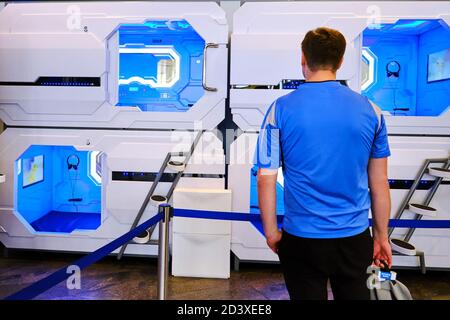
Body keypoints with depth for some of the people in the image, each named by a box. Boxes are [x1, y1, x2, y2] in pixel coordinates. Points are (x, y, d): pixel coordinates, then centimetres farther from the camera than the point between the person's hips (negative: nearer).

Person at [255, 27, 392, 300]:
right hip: (355, 237, 2)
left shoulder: (281, 109, -9)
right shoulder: (370, 110, -2)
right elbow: (379, 183, 2)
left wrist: (271, 232, 3)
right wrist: (382, 236, 13)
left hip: (302, 239, -1)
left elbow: (266, 179, -9)